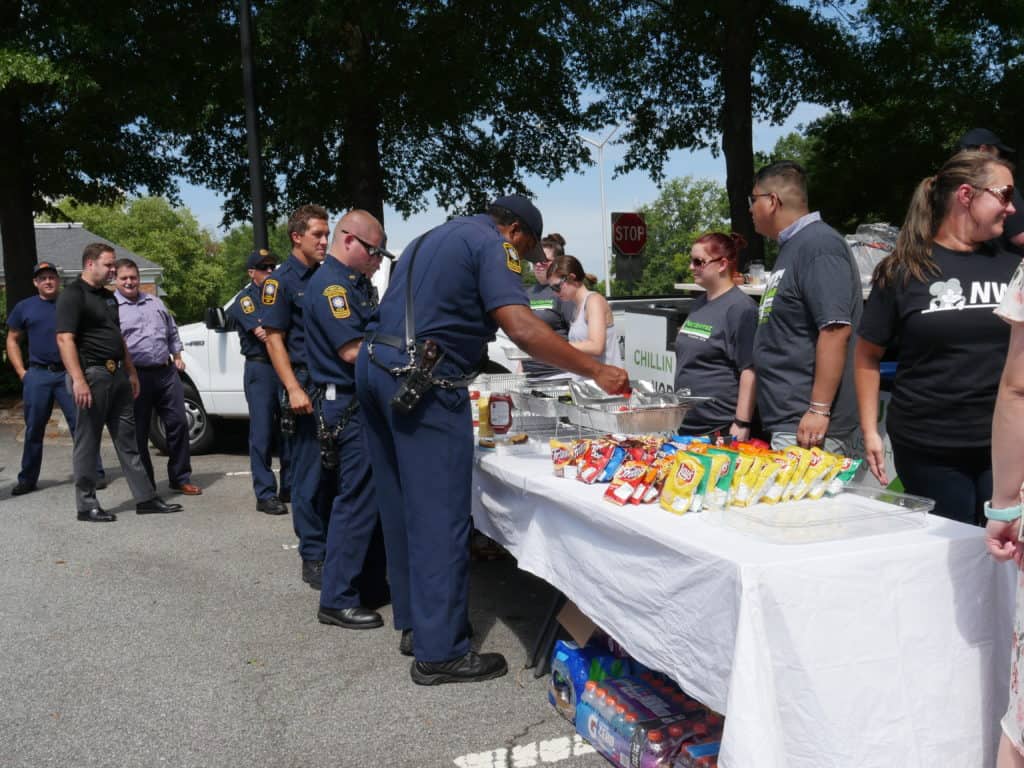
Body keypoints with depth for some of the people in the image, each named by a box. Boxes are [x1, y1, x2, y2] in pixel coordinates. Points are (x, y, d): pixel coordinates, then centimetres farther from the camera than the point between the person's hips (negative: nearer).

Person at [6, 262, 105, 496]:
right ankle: (27, 479, 19)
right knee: (34, 430, 8)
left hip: (69, 373, -2)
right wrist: (21, 371, 4)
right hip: (38, 375, 2)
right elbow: (12, 340, 16)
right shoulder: (24, 307, 10)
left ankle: (95, 474, 1)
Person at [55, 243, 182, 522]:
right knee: (87, 441, 0)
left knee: (127, 438, 9)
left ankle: (146, 498, 13)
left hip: (117, 375, 9)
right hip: (92, 375, -9)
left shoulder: (108, 297, 18)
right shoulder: (73, 295, -9)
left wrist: (131, 372, 20)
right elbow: (65, 339, -18)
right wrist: (78, 380, -25)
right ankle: (86, 506, 8)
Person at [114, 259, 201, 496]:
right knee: (139, 433, 3)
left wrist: (177, 356, 16)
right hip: (136, 376, -5)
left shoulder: (155, 302, 16)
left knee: (178, 423, 4)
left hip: (166, 372, 5)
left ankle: (180, 478, 16)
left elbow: (172, 332, 25)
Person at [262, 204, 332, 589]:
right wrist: (294, 389, -18)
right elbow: (274, 340, -7)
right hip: (307, 389, -6)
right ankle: (314, 559, 6)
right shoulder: (281, 281, -2)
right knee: (309, 475, -1)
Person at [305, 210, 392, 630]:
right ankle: (337, 600, 3)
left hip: (368, 403, 10)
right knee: (356, 500, -6)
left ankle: (372, 587, 25)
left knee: (374, 498, 15)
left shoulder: (358, 284, 16)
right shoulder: (329, 285, -14)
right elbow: (353, 350, -20)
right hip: (349, 406, -10)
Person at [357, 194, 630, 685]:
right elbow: (523, 329, -18)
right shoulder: (491, 244, -4)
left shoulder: (432, 239, 25)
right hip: (422, 381, -10)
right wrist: (596, 372, -15)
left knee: (402, 509, 16)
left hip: (375, 367, 10)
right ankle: (439, 652, 1)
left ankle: (414, 624, 26)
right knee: (440, 516, -5)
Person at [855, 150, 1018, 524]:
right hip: (927, 450, -3)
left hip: (1005, 446, 3)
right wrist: (870, 432, -3)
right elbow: (868, 356, 2)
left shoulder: (1012, 267, 8)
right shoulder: (903, 271, -2)